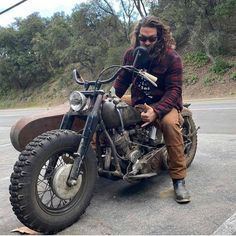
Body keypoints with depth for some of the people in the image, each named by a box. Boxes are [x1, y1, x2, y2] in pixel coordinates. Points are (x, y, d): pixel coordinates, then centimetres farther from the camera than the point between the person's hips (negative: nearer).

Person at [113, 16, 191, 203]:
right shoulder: (131, 54, 3)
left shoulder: (172, 57, -12)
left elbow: (174, 90, -17)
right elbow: (122, 81, 10)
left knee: (169, 123, -37)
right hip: (138, 103, 5)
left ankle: (179, 180, -27)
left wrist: (156, 111, -34)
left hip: (165, 103, -4)